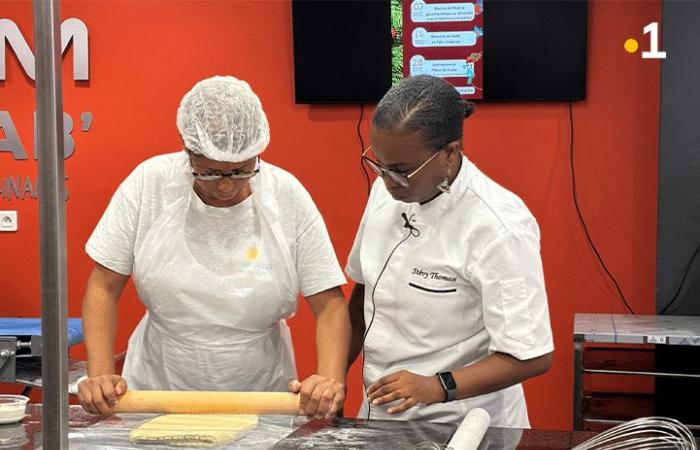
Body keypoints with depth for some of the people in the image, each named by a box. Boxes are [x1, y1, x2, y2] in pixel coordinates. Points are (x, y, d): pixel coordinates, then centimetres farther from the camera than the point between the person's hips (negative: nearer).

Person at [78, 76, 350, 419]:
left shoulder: (287, 196, -7)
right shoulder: (149, 182, -7)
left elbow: (329, 304, -5)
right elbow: (104, 288, -1)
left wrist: (330, 379, -22)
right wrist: (100, 375, -14)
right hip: (155, 393, 1)